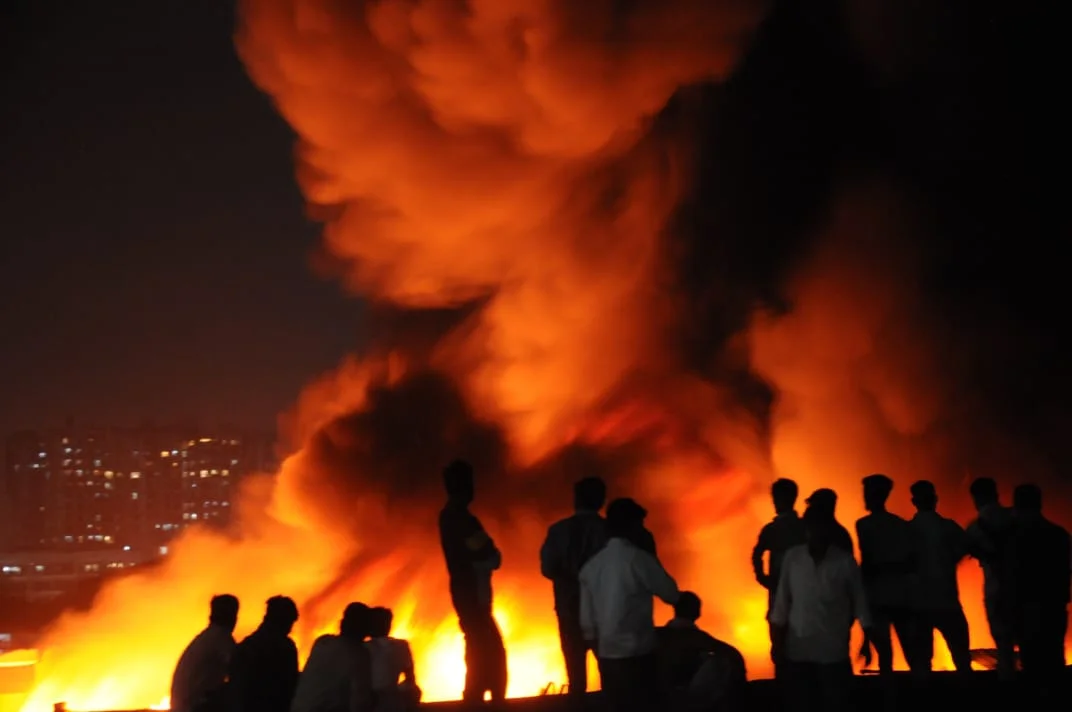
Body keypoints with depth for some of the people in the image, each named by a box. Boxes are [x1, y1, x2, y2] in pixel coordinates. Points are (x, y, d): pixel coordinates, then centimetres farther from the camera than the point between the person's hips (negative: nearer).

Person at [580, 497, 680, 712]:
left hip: (607, 654, 5)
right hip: (637, 654, -5)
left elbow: (587, 620, 8)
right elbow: (671, 594, -1)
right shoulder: (639, 559, -9)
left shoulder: (591, 565, 5)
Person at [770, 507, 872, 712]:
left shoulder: (845, 561, -4)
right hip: (797, 650, 2)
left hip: (833, 651, -2)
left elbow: (859, 601, 2)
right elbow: (782, 601, 5)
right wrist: (778, 642, 4)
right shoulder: (792, 557, 1)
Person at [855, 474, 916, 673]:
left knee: (883, 647, -4)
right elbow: (912, 562, 7)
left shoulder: (864, 524, -5)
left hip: (878, 596, -5)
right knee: (910, 647, 8)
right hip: (902, 595, 5)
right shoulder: (902, 524, 10)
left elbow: (867, 561, -12)